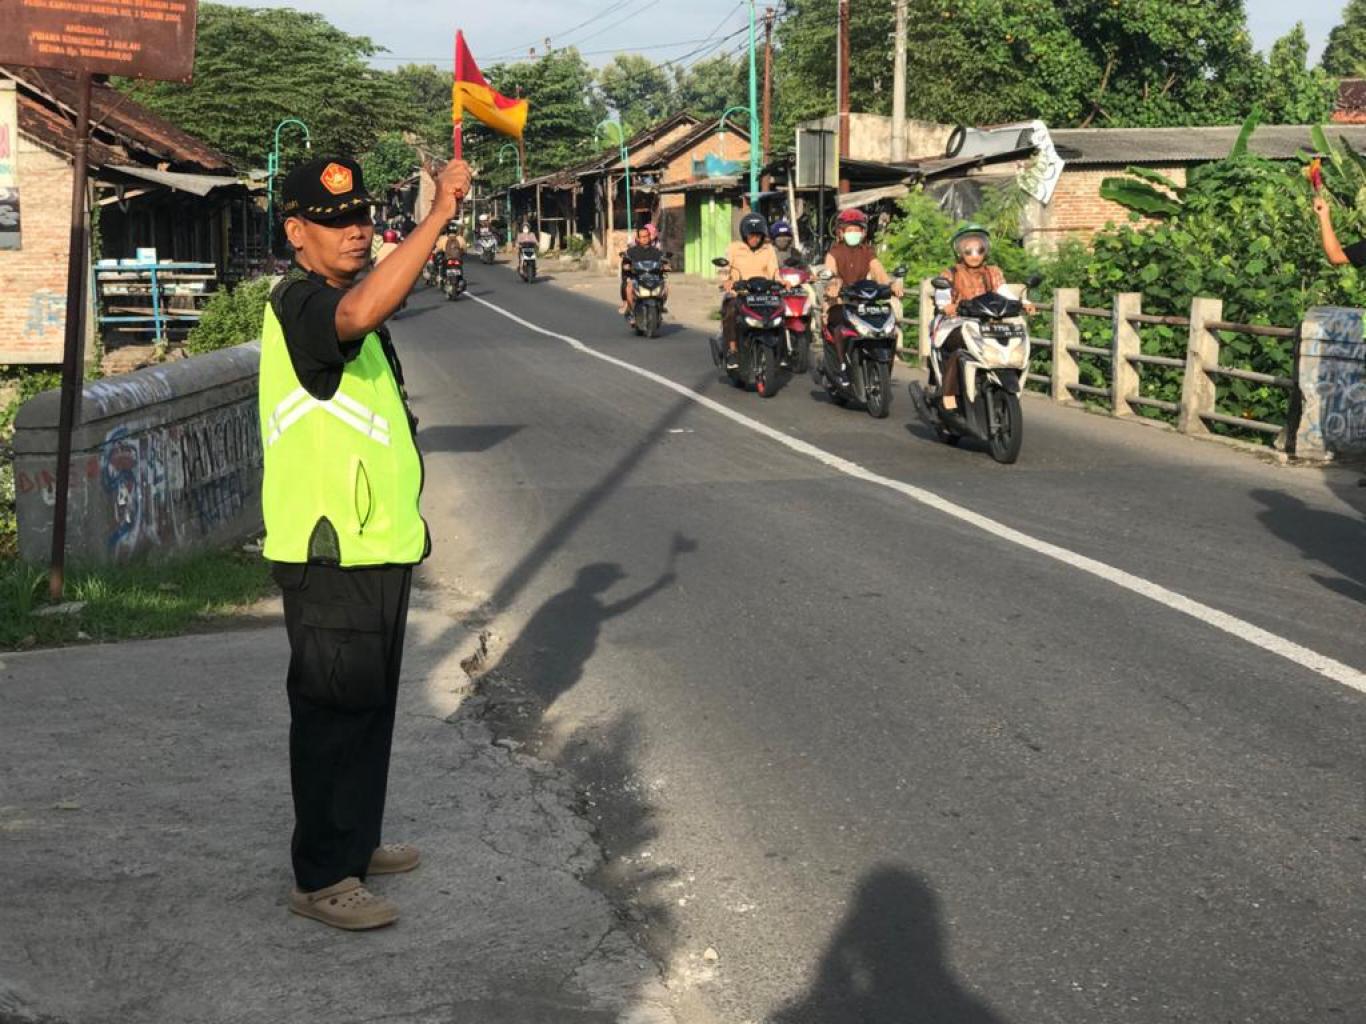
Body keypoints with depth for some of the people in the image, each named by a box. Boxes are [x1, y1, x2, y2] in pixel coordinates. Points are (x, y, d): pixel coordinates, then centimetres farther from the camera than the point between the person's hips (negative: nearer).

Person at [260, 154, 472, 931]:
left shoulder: (341, 300, 16)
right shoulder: (297, 302, -17)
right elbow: (359, 312, -41)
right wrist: (439, 214, -42)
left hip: (376, 548, 10)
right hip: (331, 555, -10)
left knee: (370, 707, 18)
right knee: (334, 712, -3)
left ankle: (357, 843, 32)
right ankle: (321, 877, 6)